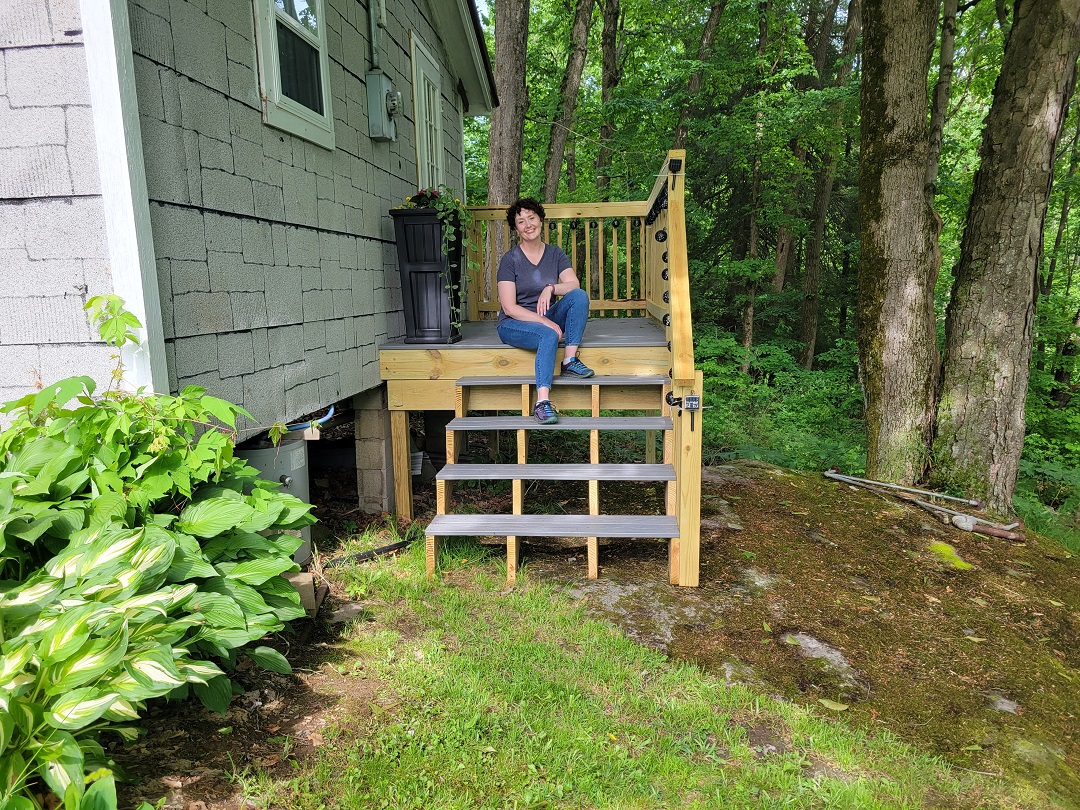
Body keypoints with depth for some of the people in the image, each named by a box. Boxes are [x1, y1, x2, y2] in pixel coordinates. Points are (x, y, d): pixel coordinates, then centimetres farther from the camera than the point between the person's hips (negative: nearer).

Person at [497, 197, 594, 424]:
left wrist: (550, 288, -29)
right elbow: (509, 307, -14)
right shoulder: (510, 259, -7)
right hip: (513, 323, -4)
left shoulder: (555, 254, 6)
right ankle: (542, 403, -43)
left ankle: (570, 361, -23)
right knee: (549, 335, -37)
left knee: (580, 296, -21)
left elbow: (574, 285, -8)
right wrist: (545, 322, -23)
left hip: (549, 319, 4)